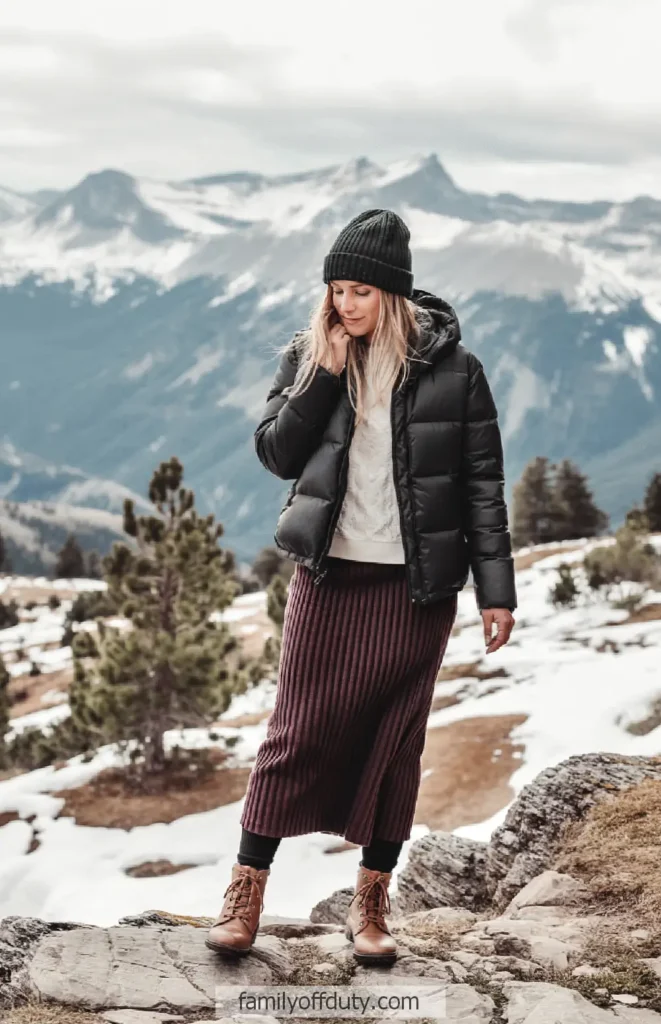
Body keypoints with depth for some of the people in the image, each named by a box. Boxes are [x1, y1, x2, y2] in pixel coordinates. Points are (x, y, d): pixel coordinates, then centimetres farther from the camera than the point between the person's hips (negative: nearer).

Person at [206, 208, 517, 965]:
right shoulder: (309, 356, 3)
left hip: (415, 584, -1)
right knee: (298, 727, 2)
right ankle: (247, 889, 10)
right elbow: (275, 454, -3)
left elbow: (483, 485, -2)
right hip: (328, 573, 1)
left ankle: (371, 900, 18)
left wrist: (496, 589, -6)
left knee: (394, 737, 7)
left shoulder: (451, 368, -3)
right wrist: (325, 371, -12)